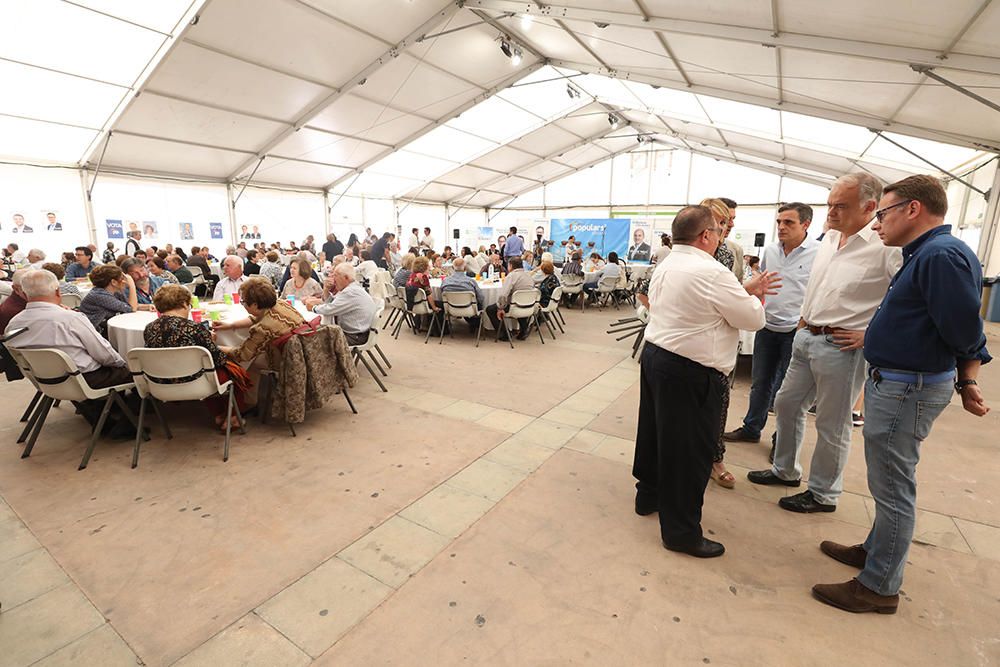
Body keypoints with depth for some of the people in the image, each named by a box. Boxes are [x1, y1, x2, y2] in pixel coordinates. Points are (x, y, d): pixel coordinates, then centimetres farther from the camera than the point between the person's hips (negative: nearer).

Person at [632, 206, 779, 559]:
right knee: (689, 450, 3)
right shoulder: (712, 272, -18)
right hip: (689, 371, -9)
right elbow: (753, 319, -9)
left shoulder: (665, 266, 10)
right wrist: (752, 295, 10)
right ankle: (681, 531, 17)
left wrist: (745, 291, 13)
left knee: (655, 432, 21)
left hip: (654, 355, 10)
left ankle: (649, 494, 39)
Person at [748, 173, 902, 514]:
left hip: (840, 346, -8)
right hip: (805, 336, 8)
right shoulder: (829, 238, 8)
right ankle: (785, 470, 36)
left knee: (832, 425, 5)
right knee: (786, 404, 17)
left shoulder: (886, 245, -16)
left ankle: (823, 494, 24)